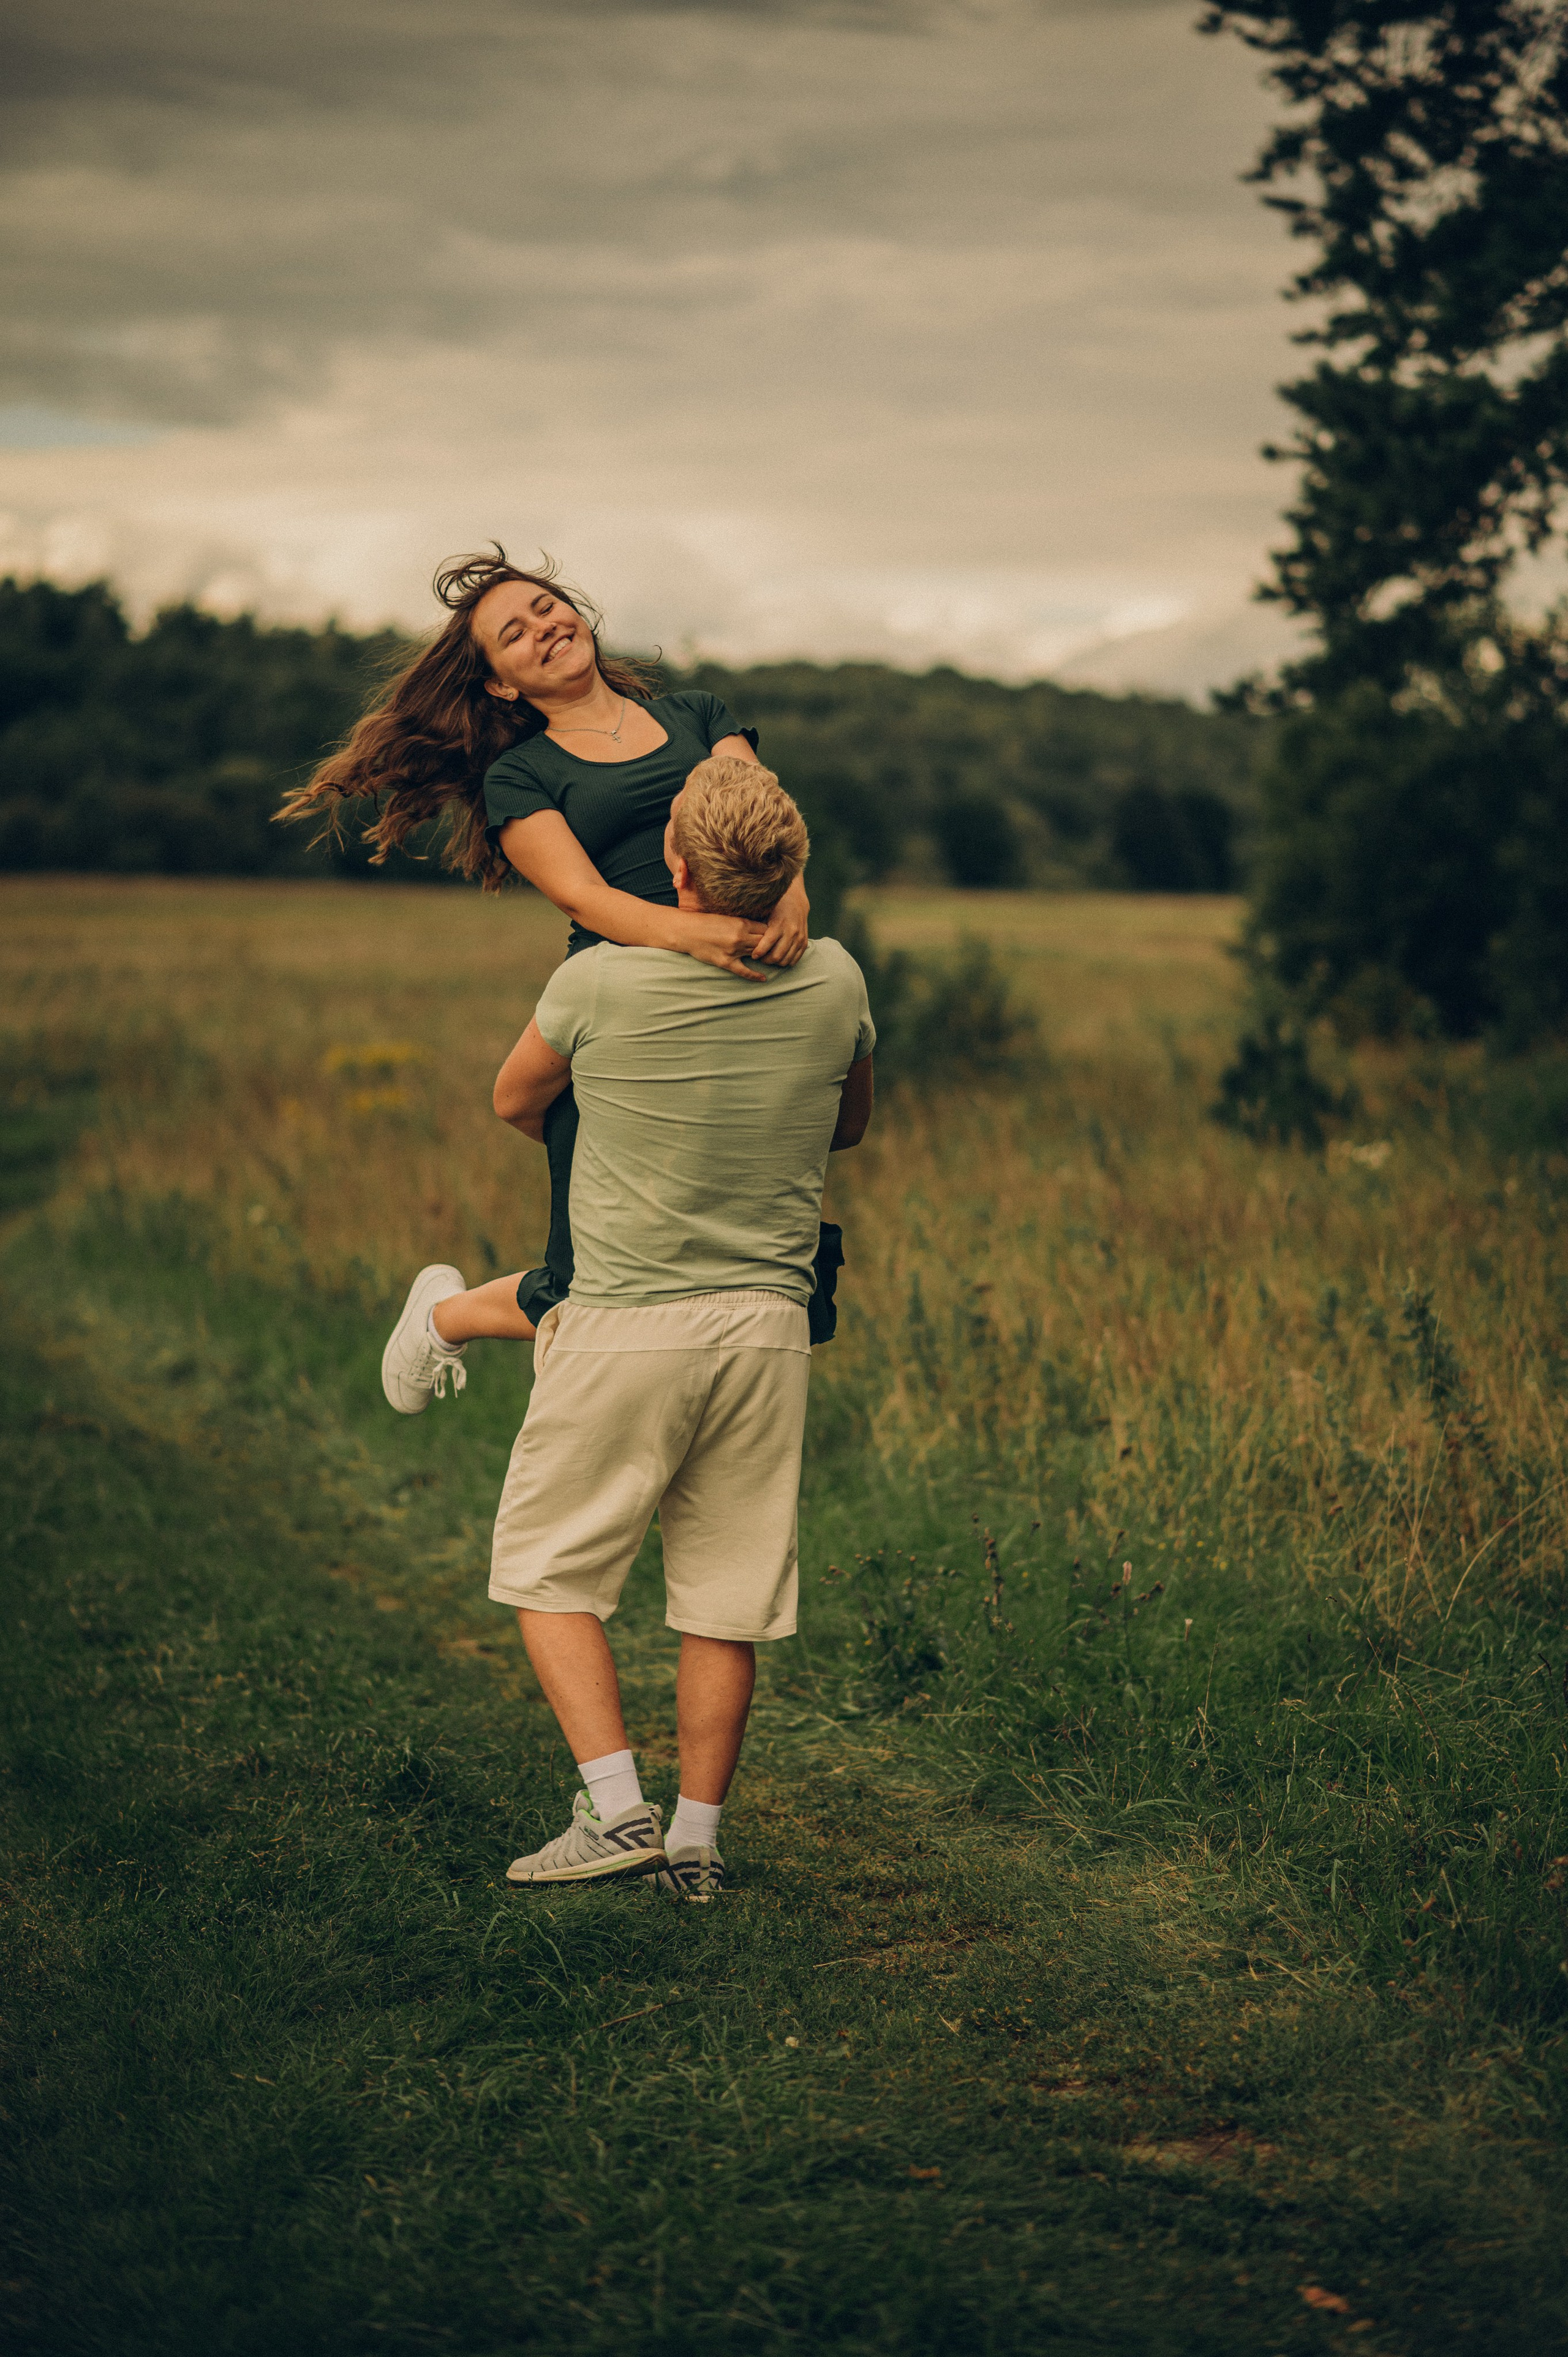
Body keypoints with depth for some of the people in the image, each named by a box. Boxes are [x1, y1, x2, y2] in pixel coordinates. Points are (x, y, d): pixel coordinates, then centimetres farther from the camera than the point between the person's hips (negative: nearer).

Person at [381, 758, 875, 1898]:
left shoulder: (600, 983, -12)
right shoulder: (835, 984, -3)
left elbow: (515, 1103, 9)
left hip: (628, 1325, -3)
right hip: (769, 1325, 4)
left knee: (548, 1569, 10)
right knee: (727, 1598, 10)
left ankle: (617, 1810, 1)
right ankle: (698, 1838, 15)